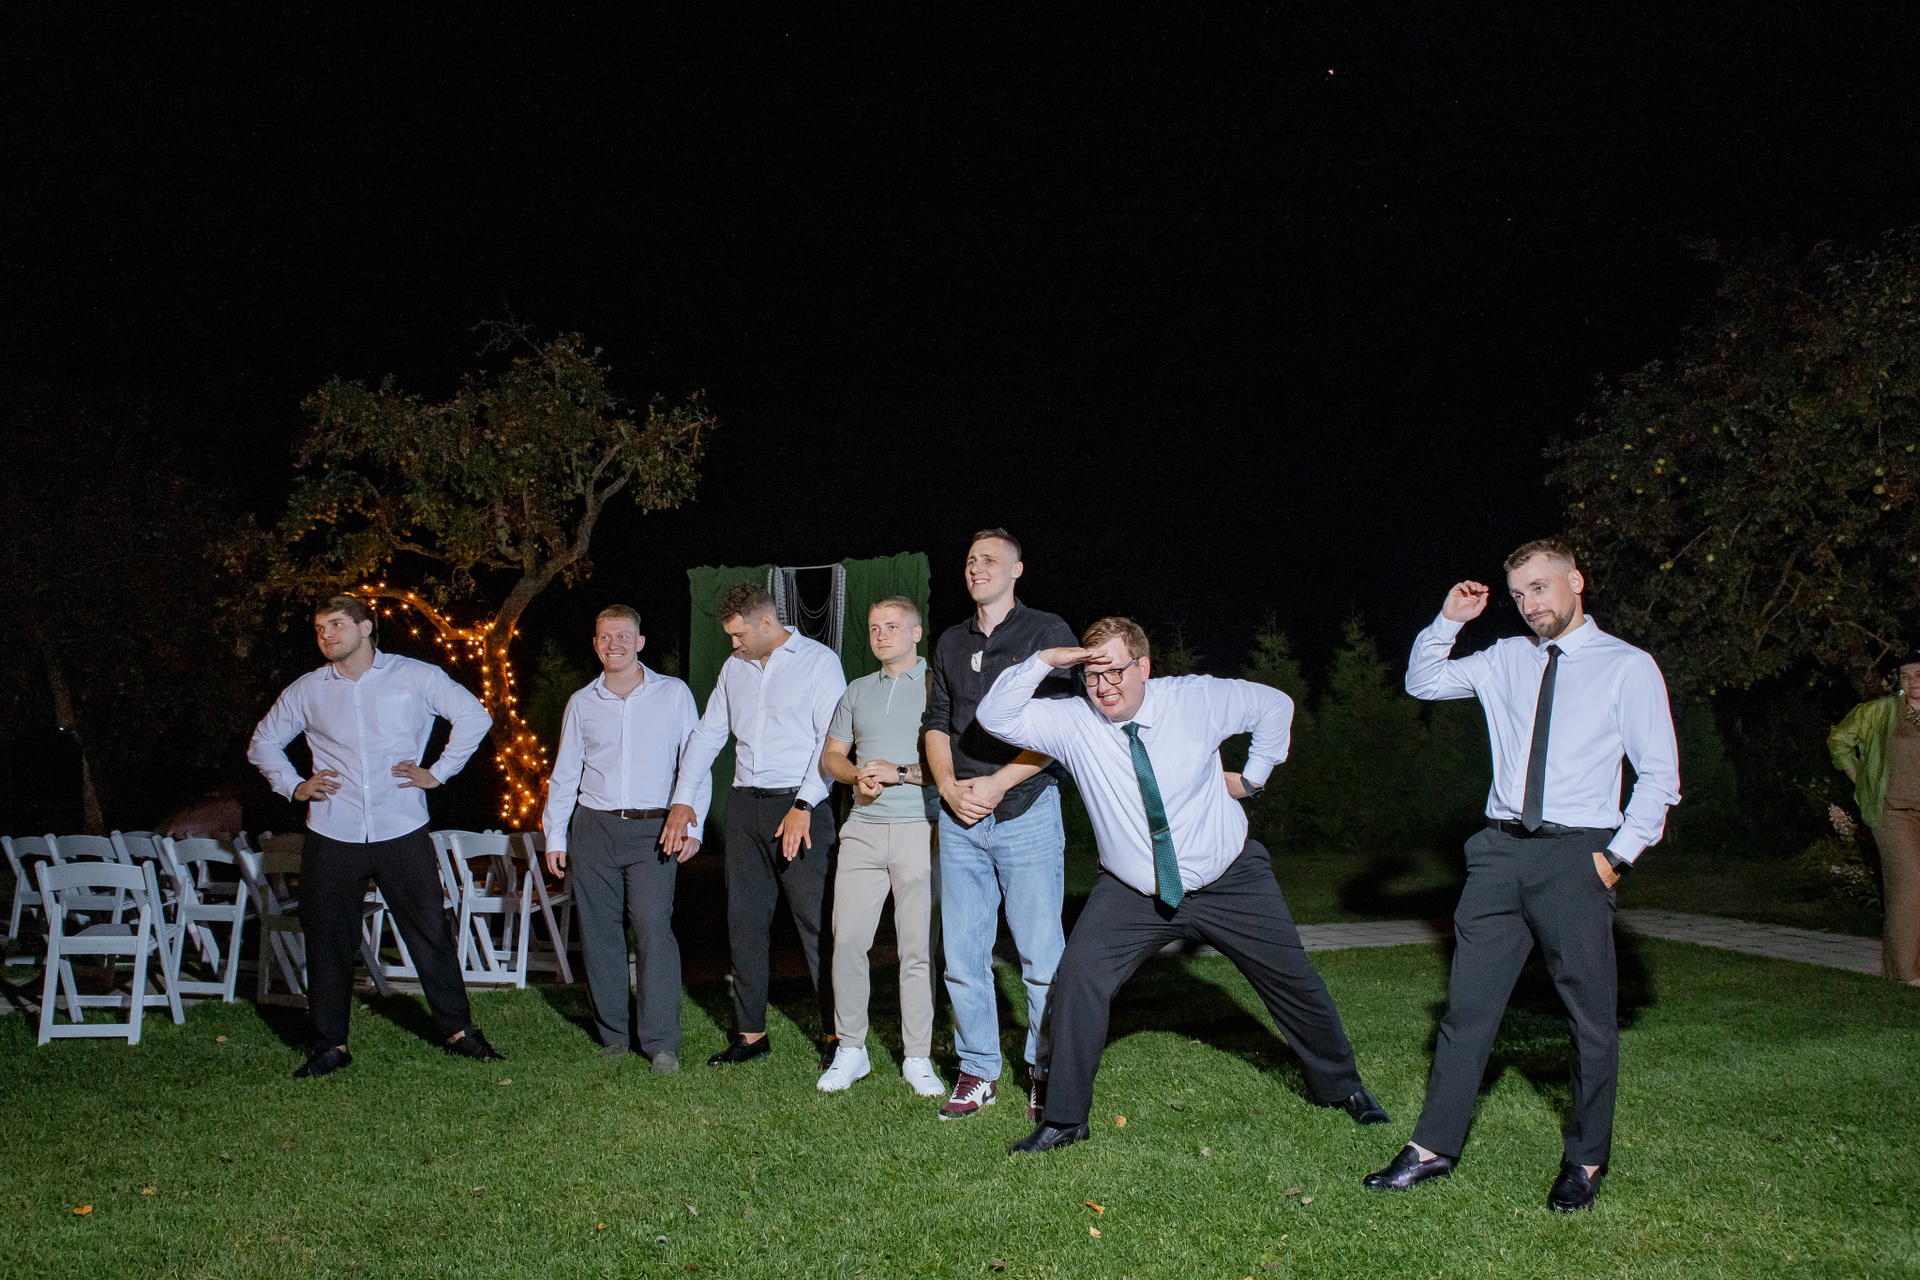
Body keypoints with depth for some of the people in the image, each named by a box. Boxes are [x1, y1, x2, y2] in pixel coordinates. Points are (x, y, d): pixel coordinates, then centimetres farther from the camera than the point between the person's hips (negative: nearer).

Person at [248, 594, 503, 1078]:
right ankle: (330, 1043, 18)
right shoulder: (306, 691, 9)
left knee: (431, 934, 2)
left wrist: (439, 772, 0)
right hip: (332, 838, 2)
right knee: (328, 942, 6)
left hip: (402, 833, -2)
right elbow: (263, 742, 22)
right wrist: (293, 786, 8)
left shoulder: (414, 677, 1)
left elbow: (474, 716, 6)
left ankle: (458, 1030, 15)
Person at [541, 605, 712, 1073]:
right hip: (593, 828, 3)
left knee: (654, 929, -14)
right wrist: (554, 837, 11)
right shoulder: (582, 703, 12)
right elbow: (564, 775, 17)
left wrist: (691, 825, -2)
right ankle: (613, 1034, 16)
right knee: (599, 933, 3)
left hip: (651, 830, -3)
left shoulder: (674, 693, 5)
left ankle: (662, 1042, -10)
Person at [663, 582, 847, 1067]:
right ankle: (751, 1033, 17)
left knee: (817, 925, -7)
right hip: (745, 807, 6)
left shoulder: (819, 661, -2)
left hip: (799, 807, -6)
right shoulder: (734, 668, 16)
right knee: (744, 923, 8)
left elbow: (831, 741, -9)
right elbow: (707, 734, 20)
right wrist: (682, 800, 11)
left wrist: (803, 806, -17)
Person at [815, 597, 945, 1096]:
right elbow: (832, 755, 20)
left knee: (918, 947, -2)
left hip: (920, 829, -4)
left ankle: (918, 1058, 7)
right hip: (863, 828, 4)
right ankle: (850, 1050, 11)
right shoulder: (858, 691, 19)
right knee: (846, 939, -1)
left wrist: (901, 771, -14)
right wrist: (858, 774, -1)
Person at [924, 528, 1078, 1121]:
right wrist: (948, 785, -3)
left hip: (1027, 811, -4)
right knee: (963, 954, 5)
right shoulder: (951, 642, 16)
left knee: (1041, 953, -2)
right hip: (960, 819, 5)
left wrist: (998, 783, -13)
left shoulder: (1048, 633, 0)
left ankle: (1047, 1071, 12)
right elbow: (937, 722, 16)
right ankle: (978, 1072, 16)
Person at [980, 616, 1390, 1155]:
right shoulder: (1072, 721, -12)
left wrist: (1252, 777, 5)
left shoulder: (1197, 699, -12)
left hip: (1230, 882, 0)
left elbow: (1275, 705, 4)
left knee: (1294, 981, 10)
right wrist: (1045, 660, -27)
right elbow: (995, 716, -18)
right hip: (1132, 893, 0)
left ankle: (1339, 1086, 37)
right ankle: (1063, 1121, -2)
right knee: (1076, 979, -17)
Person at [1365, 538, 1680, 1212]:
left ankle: (1585, 1162, 19)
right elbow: (1422, 683, 22)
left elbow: (1660, 776, 0)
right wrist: (1447, 622, 6)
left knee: (1592, 1013, 4)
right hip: (1501, 848, 4)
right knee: (1468, 1001, 5)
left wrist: (1618, 855, -9)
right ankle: (1432, 1149, 12)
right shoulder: (1506, 659, 13)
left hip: (1575, 854, -4)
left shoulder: (1629, 668, 1)